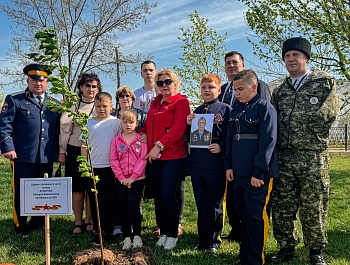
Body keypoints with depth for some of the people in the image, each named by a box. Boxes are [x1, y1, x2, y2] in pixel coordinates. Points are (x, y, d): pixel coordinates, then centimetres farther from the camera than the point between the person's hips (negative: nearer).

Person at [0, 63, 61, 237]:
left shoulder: (55, 104, 12)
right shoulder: (14, 100, 1)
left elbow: (59, 130, 14)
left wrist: (60, 151, 9)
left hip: (47, 158, 4)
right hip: (23, 157, -3)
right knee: (21, 193, 6)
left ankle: (38, 223, 29)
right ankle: (20, 227, 21)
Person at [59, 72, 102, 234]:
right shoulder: (73, 106, 5)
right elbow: (65, 130, 7)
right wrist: (62, 151, 6)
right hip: (74, 151, 1)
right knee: (76, 187, 5)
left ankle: (89, 222, 17)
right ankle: (78, 222, 16)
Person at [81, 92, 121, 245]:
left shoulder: (116, 122, 2)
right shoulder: (89, 122, 6)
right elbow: (84, 144, 9)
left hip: (110, 167, -1)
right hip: (92, 168, 2)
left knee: (110, 201, 4)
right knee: (94, 201, 8)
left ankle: (109, 232, 16)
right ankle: (97, 232, 20)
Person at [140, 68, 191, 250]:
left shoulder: (181, 102, -4)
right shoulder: (155, 103, 17)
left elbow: (178, 128, -15)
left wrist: (160, 145, -20)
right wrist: (142, 133, 3)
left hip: (173, 155, -6)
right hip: (154, 156, 7)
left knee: (167, 195, -7)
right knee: (158, 196, 10)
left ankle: (172, 234, 11)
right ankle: (163, 232, 23)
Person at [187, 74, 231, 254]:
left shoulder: (225, 109, -2)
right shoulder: (196, 111, 13)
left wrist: (221, 147, -20)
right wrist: (188, 125, -2)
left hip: (216, 164, -5)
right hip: (196, 164, 5)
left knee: (215, 204, 7)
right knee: (201, 204, 13)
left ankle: (213, 241, 20)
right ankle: (202, 240, 25)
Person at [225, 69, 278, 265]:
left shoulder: (265, 108, -8)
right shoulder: (236, 110, 14)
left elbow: (268, 141, -14)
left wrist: (259, 171, -17)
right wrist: (229, 165, 9)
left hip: (258, 173, -7)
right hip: (239, 172, 7)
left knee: (256, 216, -1)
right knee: (242, 213, 14)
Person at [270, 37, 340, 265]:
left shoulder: (324, 82, 2)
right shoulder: (280, 91, 15)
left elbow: (327, 113, -10)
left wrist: (291, 117, -4)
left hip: (314, 157, -4)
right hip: (284, 157, 4)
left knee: (313, 207, 3)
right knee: (282, 206, 7)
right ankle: (287, 247, 23)